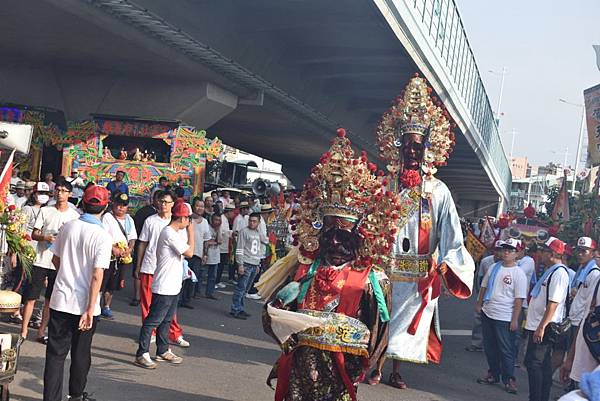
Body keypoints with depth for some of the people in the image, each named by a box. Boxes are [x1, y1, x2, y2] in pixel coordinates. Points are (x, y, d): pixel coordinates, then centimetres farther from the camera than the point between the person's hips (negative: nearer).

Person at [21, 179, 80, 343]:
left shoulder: (74, 215, 2)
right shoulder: (45, 211, 3)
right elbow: (34, 234, 3)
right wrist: (46, 238, -16)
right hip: (41, 260, 0)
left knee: (50, 300, 8)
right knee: (30, 297, -1)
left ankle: (41, 331, 18)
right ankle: (23, 331, 6)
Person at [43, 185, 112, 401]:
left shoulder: (68, 226, -1)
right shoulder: (102, 236, -14)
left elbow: (55, 260, 10)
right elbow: (97, 275, -20)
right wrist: (90, 310, -18)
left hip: (60, 301, 3)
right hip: (84, 304, -3)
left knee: (56, 353, 6)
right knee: (81, 354, 15)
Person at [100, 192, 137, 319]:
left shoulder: (129, 219, 14)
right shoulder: (107, 217, -7)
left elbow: (132, 237, 15)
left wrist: (130, 249, -4)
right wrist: (112, 249, -21)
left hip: (123, 258, 6)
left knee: (112, 285, 14)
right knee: (100, 285, -6)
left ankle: (106, 308, 25)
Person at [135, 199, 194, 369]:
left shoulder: (175, 233, 13)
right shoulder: (170, 233, -19)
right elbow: (189, 252, -17)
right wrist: (191, 232, -9)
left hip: (173, 286, 10)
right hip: (164, 287, -10)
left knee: (166, 320, 18)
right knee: (153, 320, -4)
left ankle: (163, 351, 28)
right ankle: (142, 354, 1)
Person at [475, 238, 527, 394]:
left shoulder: (519, 274, -10)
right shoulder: (494, 268, 8)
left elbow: (519, 299, -13)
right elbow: (484, 287, 18)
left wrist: (514, 320, -16)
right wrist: (479, 304, 15)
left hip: (505, 318, -6)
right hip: (487, 314, 6)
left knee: (506, 350, -1)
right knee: (489, 347, 15)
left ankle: (509, 379, 9)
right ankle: (493, 374, 29)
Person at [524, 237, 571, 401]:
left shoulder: (559, 273, -17)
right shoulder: (550, 271, 15)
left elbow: (553, 304, -23)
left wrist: (541, 327, -24)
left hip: (542, 327, -10)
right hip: (537, 326, 10)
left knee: (533, 363, -7)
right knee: (544, 364, 13)